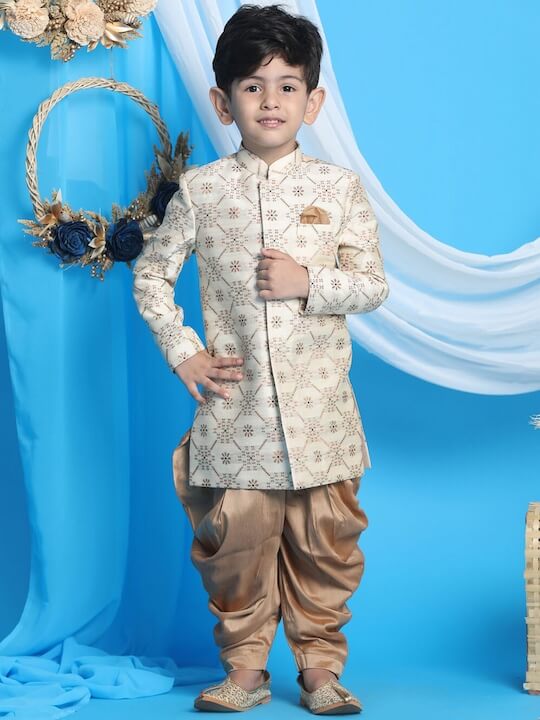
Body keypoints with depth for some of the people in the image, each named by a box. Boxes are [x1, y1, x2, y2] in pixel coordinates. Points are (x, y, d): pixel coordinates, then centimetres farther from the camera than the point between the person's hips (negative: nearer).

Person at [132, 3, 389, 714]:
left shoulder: (338, 187, 2)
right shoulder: (201, 189, 2)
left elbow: (374, 284, 2)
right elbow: (150, 274, 9)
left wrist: (309, 282, -15)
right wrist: (182, 352, -1)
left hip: (318, 405, 0)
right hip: (234, 400, 0)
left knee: (325, 541, 6)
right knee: (236, 537, 5)